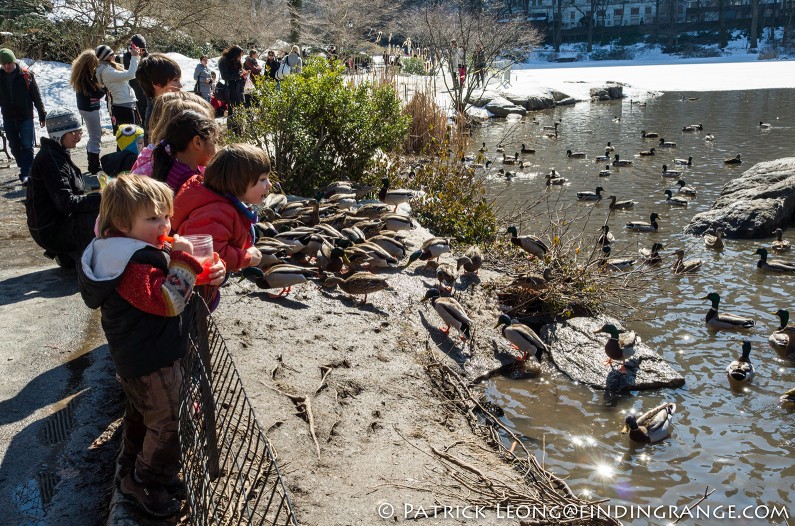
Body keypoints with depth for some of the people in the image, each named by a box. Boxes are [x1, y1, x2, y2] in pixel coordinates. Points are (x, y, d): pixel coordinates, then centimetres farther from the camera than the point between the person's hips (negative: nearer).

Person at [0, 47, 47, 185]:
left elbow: (37, 96, -1)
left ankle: (25, 174, -8)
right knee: (15, 147, 10)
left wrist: (42, 116, 0)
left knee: (27, 146, -7)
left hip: (25, 117, -4)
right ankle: (25, 170, 24)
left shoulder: (26, 75, -5)